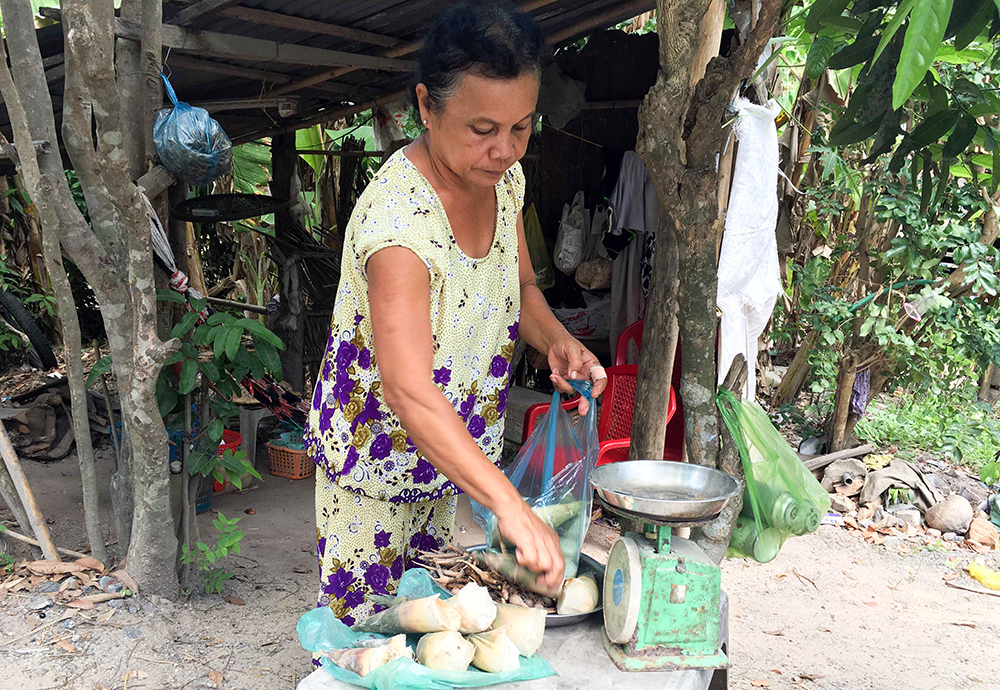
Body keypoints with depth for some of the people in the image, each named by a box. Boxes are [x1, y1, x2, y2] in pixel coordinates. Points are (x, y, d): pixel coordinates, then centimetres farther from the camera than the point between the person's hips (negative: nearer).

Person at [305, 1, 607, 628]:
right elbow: (408, 391, -42)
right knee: (360, 616, 11)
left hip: (453, 441, 7)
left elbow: (521, 284, 7)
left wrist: (556, 340, -15)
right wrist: (512, 508, -47)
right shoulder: (398, 217, -34)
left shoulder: (505, 177, -8)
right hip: (377, 446, -7)